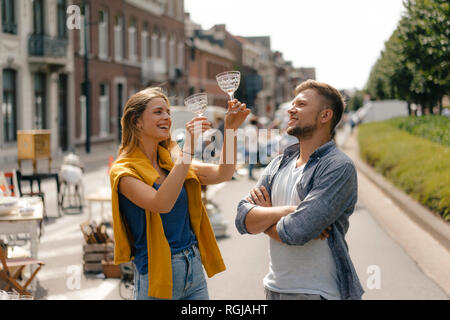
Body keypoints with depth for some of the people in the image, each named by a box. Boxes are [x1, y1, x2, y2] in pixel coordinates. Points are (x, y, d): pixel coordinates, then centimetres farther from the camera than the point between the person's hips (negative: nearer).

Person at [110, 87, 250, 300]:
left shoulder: (172, 161, 11)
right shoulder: (124, 171, -10)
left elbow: (222, 174, 3)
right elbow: (161, 203, -27)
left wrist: (230, 129, -10)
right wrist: (188, 148, -29)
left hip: (194, 267, 6)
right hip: (157, 274, -6)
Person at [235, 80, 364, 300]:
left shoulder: (339, 168, -16)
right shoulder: (279, 165, 7)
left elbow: (295, 232, -25)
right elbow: (243, 219, -3)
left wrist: (263, 218, -6)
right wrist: (284, 211, -19)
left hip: (319, 292, -6)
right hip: (274, 288, 6)